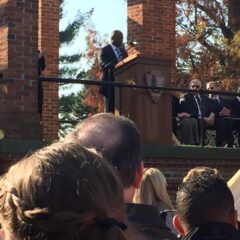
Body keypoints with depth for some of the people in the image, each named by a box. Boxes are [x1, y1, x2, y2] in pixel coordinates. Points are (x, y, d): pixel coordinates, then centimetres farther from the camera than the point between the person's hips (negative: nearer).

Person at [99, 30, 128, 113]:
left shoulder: (123, 51, 21)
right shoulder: (105, 50, 3)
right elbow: (104, 64, -12)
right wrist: (117, 62, -25)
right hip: (110, 82, -5)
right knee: (110, 109, -6)